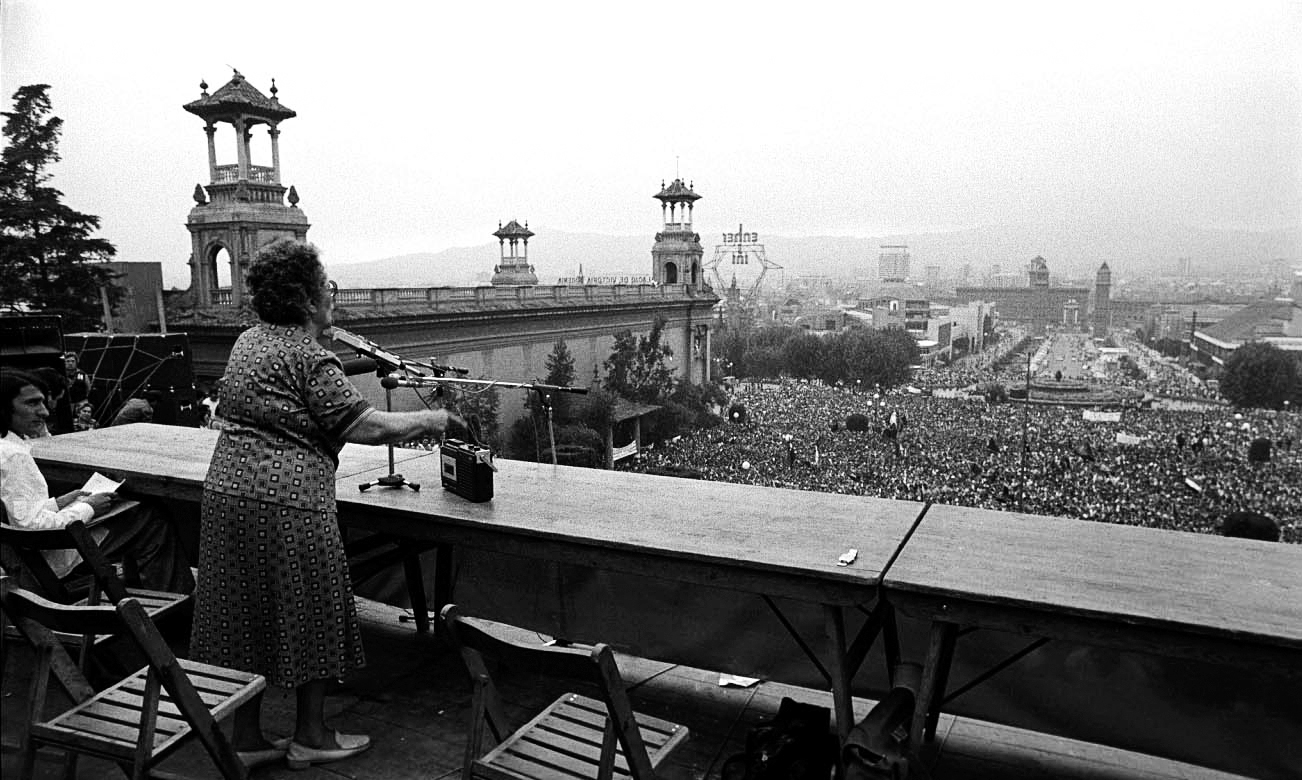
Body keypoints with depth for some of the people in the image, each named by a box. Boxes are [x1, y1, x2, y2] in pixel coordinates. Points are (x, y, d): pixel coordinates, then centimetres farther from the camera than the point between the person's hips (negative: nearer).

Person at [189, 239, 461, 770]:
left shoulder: (248, 341, 13)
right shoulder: (309, 358, -15)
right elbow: (365, 426, -19)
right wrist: (429, 421, -5)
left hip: (227, 491, 9)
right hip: (286, 501, -8)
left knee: (244, 616, 14)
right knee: (306, 616, 7)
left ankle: (246, 738, 26)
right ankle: (311, 735, 22)